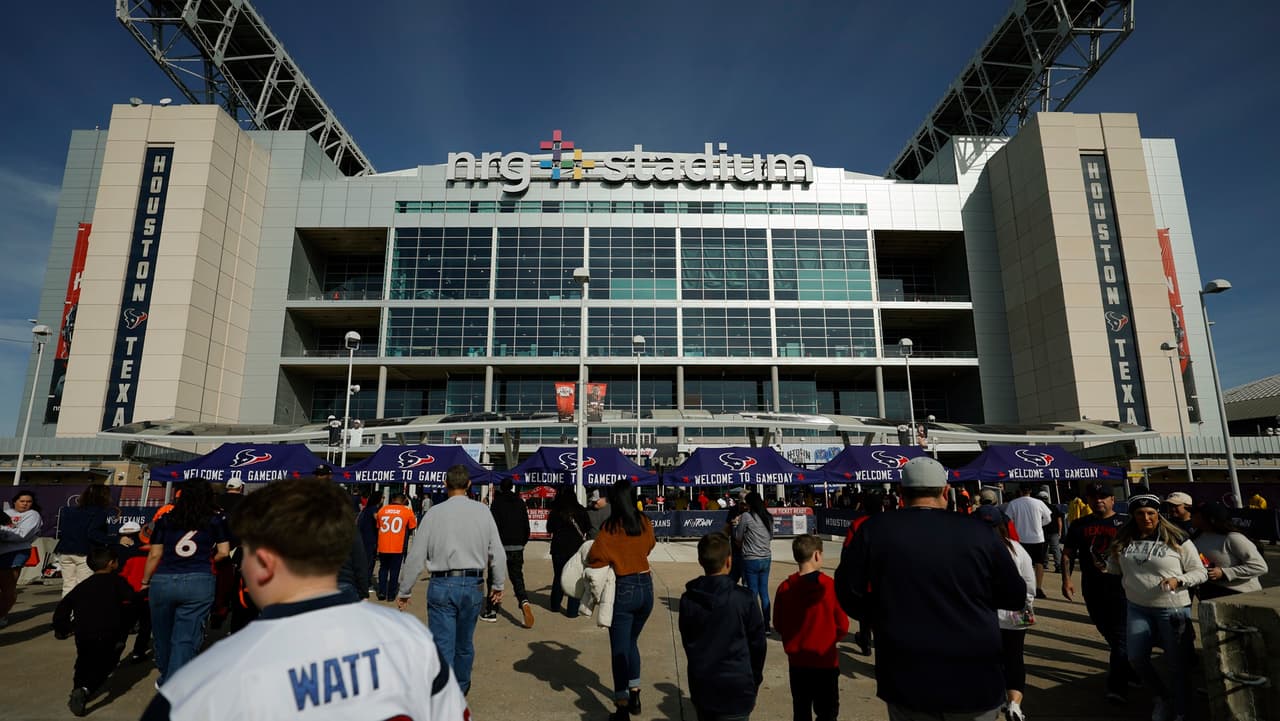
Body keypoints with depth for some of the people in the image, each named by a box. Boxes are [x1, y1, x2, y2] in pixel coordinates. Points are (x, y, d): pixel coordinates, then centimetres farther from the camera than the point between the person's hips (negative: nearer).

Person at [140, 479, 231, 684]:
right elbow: (223, 552, 3)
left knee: (162, 635, 22)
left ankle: (166, 679, 40)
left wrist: (145, 581, 21)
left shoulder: (166, 518, 11)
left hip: (162, 581, 3)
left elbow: (154, 554, 9)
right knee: (186, 639, 1)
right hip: (199, 582, -3)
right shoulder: (216, 519, 6)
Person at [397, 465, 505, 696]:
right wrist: (498, 585, 14)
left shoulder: (434, 513, -4)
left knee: (442, 645, 4)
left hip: (442, 585, -2)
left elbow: (416, 556, -2)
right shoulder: (482, 511, -1)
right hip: (473, 584, 2)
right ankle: (461, 689, 40)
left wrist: (405, 591, 9)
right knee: (464, 644, 21)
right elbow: (497, 552, 1)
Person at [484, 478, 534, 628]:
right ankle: (524, 601, -16)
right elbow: (526, 527, 8)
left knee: (494, 578, 10)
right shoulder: (520, 503, 6)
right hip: (517, 548, 3)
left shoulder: (497, 503, -6)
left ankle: (491, 611, 15)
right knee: (517, 577, 9)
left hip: (500, 546, -3)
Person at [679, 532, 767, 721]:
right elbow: (757, 643, -4)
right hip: (737, 689, -3)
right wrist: (754, 680, 11)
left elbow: (687, 642, 5)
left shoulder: (688, 600, -5)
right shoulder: (744, 598, -14)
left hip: (701, 687, 4)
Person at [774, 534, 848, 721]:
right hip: (825, 660, -3)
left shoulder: (785, 588, -10)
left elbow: (778, 624, 0)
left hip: (797, 660, 3)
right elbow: (842, 626, -9)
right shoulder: (830, 586, -17)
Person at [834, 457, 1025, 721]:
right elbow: (1016, 597, 4)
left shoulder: (874, 530, -7)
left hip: (906, 679, 0)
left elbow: (848, 591, -3)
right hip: (974, 680, 1)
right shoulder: (978, 533, -7)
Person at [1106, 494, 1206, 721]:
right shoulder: (1124, 541, 2)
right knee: (1136, 658, 6)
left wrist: (1178, 580, -19)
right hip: (1138, 608, 4)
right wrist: (1104, 566, -2)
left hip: (1172, 609, -3)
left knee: (1176, 664, 6)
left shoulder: (1178, 540, -8)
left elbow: (1200, 572, -4)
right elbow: (1115, 568, 17)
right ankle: (1162, 697, 32)